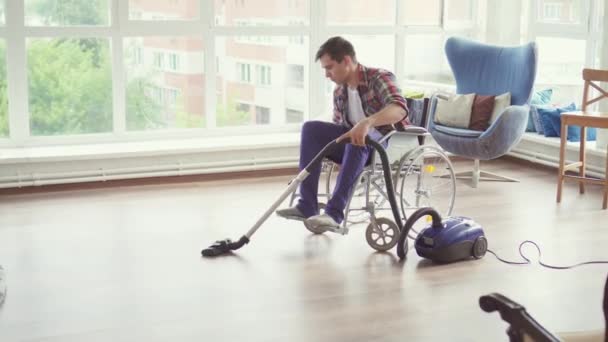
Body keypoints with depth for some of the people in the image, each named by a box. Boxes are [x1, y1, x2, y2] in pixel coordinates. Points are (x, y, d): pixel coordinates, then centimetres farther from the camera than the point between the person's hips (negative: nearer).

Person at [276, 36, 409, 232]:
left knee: (360, 139, -38)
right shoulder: (339, 92, 9)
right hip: (356, 144, 7)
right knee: (311, 128, -10)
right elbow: (339, 130, 18)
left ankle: (334, 213, -39)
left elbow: (399, 108, -31)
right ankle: (307, 207, -18)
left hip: (389, 144, -6)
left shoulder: (379, 78, -11)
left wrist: (366, 122, -47)